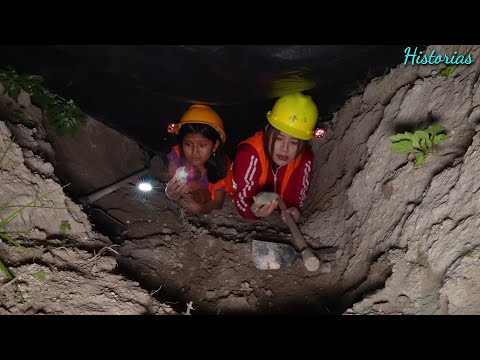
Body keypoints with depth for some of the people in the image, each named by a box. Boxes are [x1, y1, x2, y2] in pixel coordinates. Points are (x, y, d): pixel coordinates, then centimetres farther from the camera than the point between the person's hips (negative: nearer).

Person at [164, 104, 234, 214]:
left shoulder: (221, 163, -25)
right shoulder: (176, 156, -25)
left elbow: (218, 202, -18)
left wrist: (201, 208, -40)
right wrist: (172, 194, -48)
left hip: (206, 204, 1)